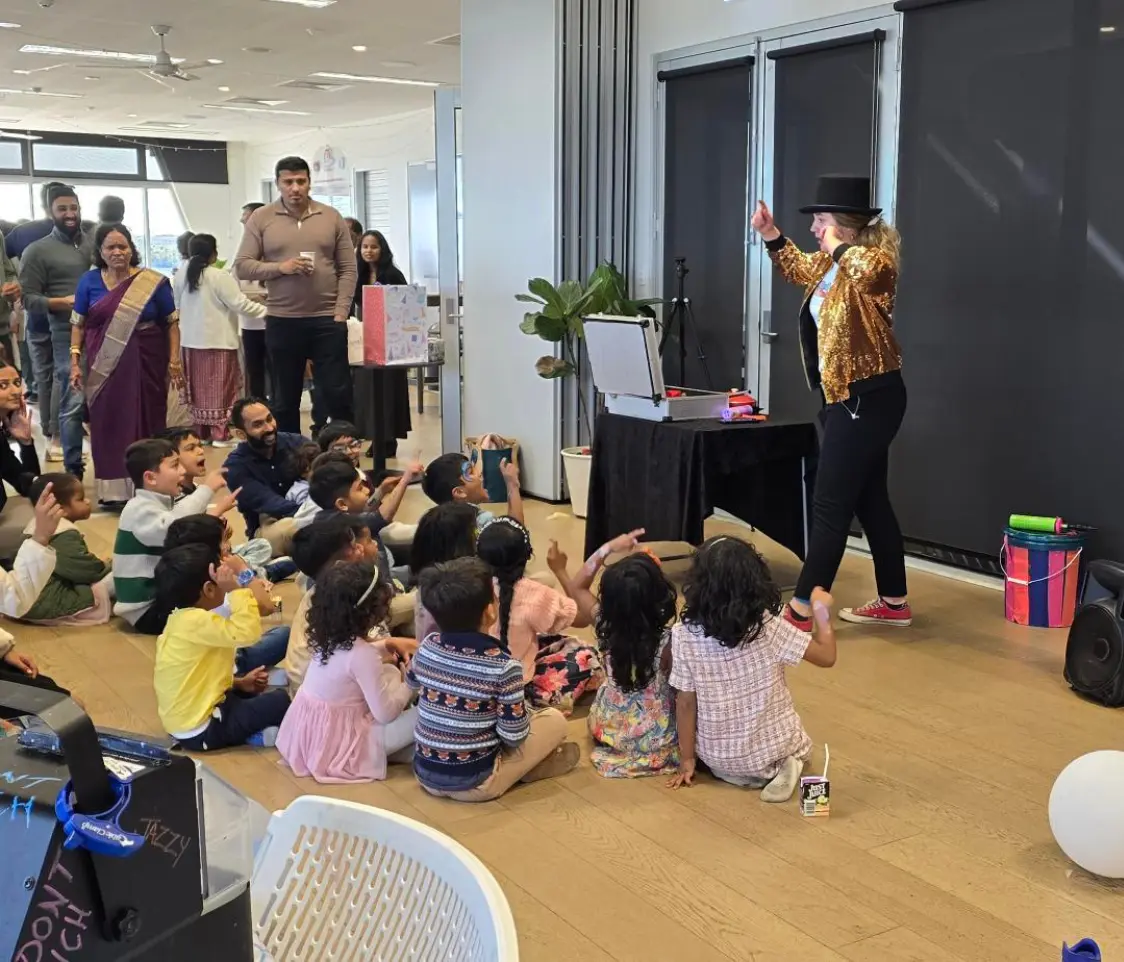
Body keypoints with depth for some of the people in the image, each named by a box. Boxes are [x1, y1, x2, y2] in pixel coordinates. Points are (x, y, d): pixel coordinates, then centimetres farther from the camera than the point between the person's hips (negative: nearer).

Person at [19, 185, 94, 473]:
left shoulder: (97, 242, 13)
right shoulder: (38, 251, -1)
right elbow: (28, 298, -4)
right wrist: (60, 302, -20)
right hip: (68, 334, -4)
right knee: (73, 402, -6)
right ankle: (73, 471, 2)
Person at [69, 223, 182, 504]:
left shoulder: (154, 282, -1)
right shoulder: (89, 281, 5)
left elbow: (171, 323, 1)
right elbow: (78, 324, 7)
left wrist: (174, 359, -7)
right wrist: (75, 361, -1)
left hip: (146, 363, -2)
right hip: (104, 366, 2)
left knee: (146, 422, 2)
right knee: (107, 423, 4)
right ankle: (113, 489, 11)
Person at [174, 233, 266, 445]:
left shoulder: (181, 276, 4)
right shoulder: (219, 277, -15)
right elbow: (240, 304, -15)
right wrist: (267, 310, -7)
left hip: (191, 340, 6)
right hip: (218, 341, -6)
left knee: (199, 387, 12)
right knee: (220, 387, 0)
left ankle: (201, 431, 17)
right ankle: (220, 433, 0)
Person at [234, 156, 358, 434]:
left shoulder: (331, 217, 4)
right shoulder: (261, 219, 2)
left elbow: (347, 269, 4)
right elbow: (242, 266, 0)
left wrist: (341, 313, -6)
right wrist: (280, 267, -15)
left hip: (327, 320, 0)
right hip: (281, 321, 1)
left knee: (338, 394, 2)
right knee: (285, 399, 10)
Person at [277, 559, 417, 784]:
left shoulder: (327, 636, -2)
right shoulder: (361, 654, -26)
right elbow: (385, 713, -20)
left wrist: (383, 649, 14)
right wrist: (410, 683, -4)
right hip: (339, 743, -9)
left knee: (389, 671, 17)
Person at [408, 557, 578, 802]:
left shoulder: (427, 647, -4)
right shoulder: (503, 666, -21)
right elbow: (513, 737, -14)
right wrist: (524, 712, 5)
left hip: (425, 775, 5)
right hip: (474, 783, -5)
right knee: (555, 720, 5)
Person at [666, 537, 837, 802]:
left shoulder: (685, 635, -19)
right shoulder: (770, 627, -21)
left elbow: (685, 702, -12)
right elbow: (827, 656, -12)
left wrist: (687, 760, 0)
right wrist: (821, 610, 3)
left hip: (716, 758, 0)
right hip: (773, 748, 0)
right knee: (799, 746, 34)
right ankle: (777, 768, 2)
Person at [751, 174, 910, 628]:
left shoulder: (876, 262, -15)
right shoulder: (832, 264, 12)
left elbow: (863, 267, -41)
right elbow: (798, 268, 33)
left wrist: (834, 244, -21)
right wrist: (770, 233, 17)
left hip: (868, 399, -10)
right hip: (849, 399, 10)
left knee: (831, 506, -7)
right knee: (870, 502, 15)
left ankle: (801, 610, -2)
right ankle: (894, 603, 25)